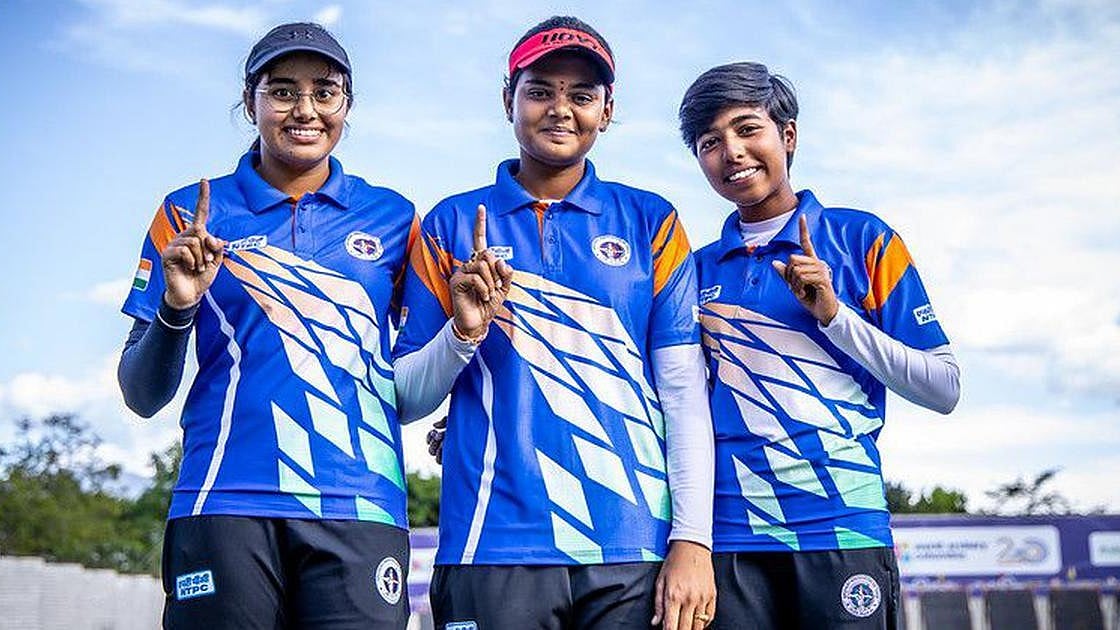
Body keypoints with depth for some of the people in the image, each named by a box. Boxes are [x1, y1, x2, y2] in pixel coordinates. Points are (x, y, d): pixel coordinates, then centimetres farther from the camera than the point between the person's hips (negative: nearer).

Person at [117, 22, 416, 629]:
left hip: (360, 509, 1)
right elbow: (142, 396, 7)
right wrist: (178, 305, -10)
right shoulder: (190, 215, 9)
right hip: (225, 505, 0)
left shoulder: (392, 218, 11)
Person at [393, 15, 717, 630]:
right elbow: (406, 399, 6)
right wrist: (464, 331, -12)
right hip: (495, 546, 0)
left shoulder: (649, 221, 8)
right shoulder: (452, 225, 7)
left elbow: (684, 389, 2)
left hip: (634, 549, 1)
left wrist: (693, 540, -6)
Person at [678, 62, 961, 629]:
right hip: (726, 534, 2)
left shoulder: (861, 239, 5)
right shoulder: (698, 270, 13)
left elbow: (943, 389, 0)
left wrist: (834, 314, -10)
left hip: (842, 527, -2)